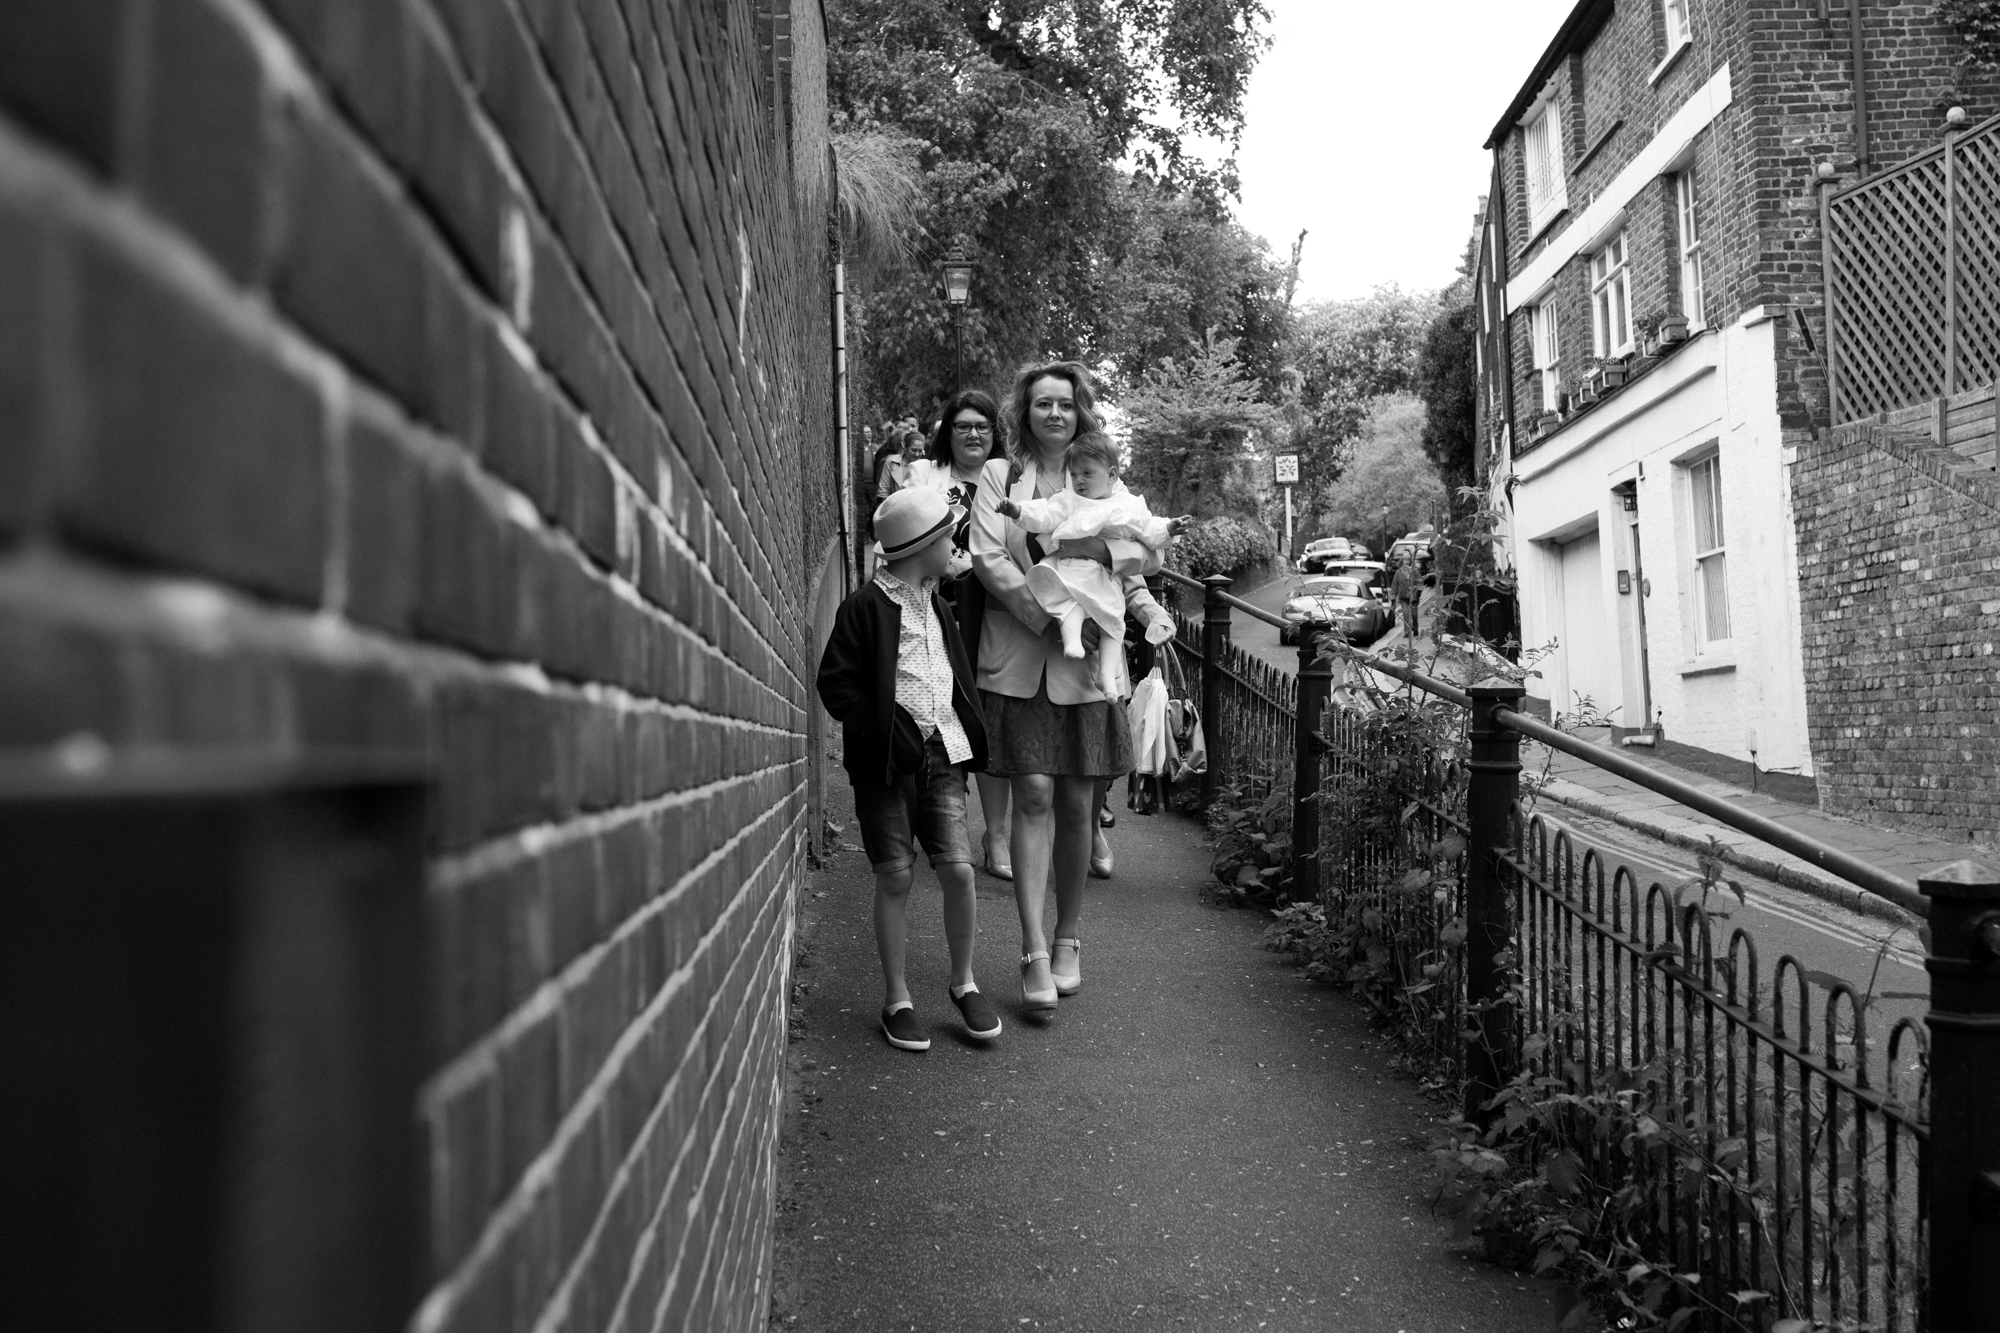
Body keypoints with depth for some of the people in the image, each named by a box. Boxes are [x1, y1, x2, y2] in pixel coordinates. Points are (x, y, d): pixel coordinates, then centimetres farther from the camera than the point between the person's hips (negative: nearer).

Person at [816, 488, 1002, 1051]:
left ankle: (964, 983, 15)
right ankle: (896, 998, 14)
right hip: (886, 761, -5)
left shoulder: (937, 603, 15)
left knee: (958, 870, -3)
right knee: (895, 878, 1)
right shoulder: (866, 608, -6)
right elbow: (835, 682, -8)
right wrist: (884, 731, -14)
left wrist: (969, 733, 11)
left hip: (942, 753, 5)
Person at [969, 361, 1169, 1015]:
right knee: (1034, 795, -10)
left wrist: (1103, 549, -16)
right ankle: (1034, 954, -6)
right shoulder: (1000, 474, 5)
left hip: (1086, 662, 2)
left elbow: (1145, 550, 6)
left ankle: (1068, 941, 21)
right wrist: (1048, 621, -14)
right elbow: (987, 558, -6)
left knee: (1076, 801, 5)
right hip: (1017, 660, -2)